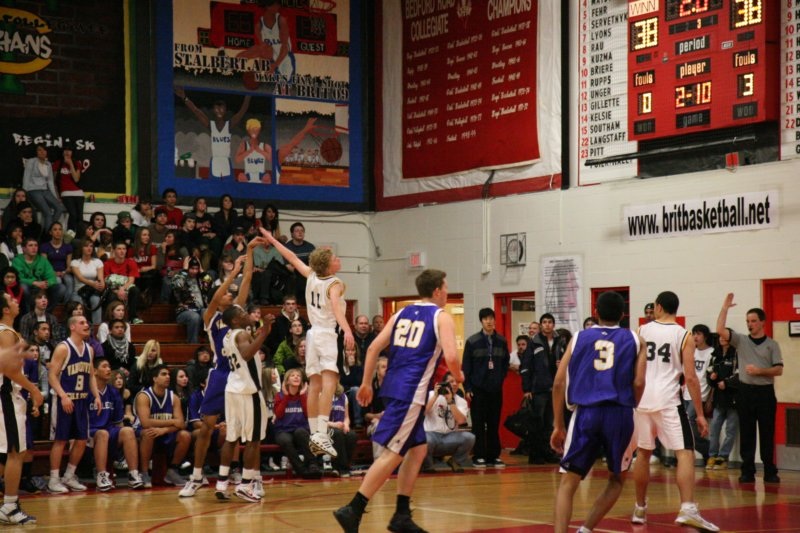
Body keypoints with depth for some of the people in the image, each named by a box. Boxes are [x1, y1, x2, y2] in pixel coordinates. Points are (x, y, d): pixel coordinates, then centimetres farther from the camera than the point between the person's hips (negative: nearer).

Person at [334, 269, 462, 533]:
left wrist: (366, 383, 17)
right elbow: (451, 357, -15)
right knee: (392, 453, -8)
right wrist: (459, 376, 5)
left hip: (393, 386, 8)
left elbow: (374, 347, 12)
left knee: (418, 449, 16)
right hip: (411, 392, -8)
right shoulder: (441, 317, -2)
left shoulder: (401, 314, 17)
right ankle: (353, 510, -13)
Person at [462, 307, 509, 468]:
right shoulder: (472, 342, -3)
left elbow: (506, 362, 13)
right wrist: (467, 388, -7)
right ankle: (479, 456, 4)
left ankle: (494, 456, 10)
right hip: (478, 389, -2)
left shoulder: (501, 341, 5)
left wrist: (500, 379, 2)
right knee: (478, 425, 0)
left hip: (496, 389, 3)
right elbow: (466, 366, -2)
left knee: (494, 424, 5)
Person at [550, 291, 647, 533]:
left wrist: (558, 425, 12)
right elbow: (638, 383, -1)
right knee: (617, 479, 21)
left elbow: (559, 383, 7)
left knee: (568, 482, 4)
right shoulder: (634, 340, 12)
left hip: (586, 413, 0)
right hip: (619, 414, 0)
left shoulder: (579, 337, 14)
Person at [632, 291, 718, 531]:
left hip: (641, 399, 4)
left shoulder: (642, 331, 7)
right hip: (668, 400, -4)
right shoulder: (684, 336, -1)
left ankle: (640, 509, 27)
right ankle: (688, 509, -23)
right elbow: (690, 377, -6)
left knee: (643, 454, 18)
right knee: (685, 453, -6)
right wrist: (700, 414, -1)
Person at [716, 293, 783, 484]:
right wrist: (725, 308, -8)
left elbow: (779, 370, 0)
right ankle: (747, 471, 8)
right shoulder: (740, 340, 7)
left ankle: (770, 472, 7)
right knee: (746, 434, 3)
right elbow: (720, 330, -6)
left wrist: (760, 370, -14)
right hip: (745, 391, 1)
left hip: (765, 392, -1)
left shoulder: (772, 345, 5)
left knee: (767, 434, 2)